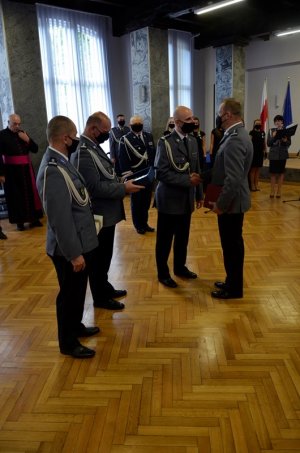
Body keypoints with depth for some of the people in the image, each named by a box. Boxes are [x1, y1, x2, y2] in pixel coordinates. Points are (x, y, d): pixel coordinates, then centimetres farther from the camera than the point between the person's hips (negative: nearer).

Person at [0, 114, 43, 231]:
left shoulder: (23, 133, 12)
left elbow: (35, 149, 10)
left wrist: (27, 140, -8)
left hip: (26, 169, 4)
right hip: (12, 171, -4)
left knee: (31, 193, 6)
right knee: (16, 195, 1)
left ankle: (34, 218, 17)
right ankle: (19, 221, 9)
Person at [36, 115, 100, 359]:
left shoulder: (60, 162, 5)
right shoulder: (53, 171, -27)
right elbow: (60, 219, -27)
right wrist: (74, 253, -20)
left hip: (80, 242, 9)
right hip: (70, 248, -9)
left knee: (78, 291, 24)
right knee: (70, 294, 9)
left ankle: (76, 326, 46)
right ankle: (68, 342, 29)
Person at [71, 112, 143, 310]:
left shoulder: (93, 146, 10)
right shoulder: (83, 152, -22)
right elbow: (95, 187, -26)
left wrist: (121, 183, 4)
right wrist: (124, 188, -20)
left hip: (106, 213, 10)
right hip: (99, 216, -10)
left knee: (104, 256, 22)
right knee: (99, 258, 7)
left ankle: (105, 287, 39)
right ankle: (100, 298, 23)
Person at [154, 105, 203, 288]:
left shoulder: (193, 141, 8)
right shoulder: (165, 142, -14)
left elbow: (197, 170, 13)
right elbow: (161, 173, -21)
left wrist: (199, 194, 10)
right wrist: (187, 180, -23)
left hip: (186, 200, 6)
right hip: (169, 200, -6)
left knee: (183, 238, 18)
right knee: (165, 239, 8)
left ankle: (180, 267, 36)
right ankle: (163, 273, 24)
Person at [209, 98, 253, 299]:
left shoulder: (235, 140, -23)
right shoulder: (238, 134, 11)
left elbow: (233, 179, -27)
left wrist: (220, 204, -19)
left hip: (231, 202, -10)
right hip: (233, 200, 10)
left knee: (231, 245, 3)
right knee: (233, 244, 19)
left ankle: (234, 288, 18)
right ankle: (233, 281, 33)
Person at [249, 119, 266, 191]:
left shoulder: (263, 133, 11)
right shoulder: (252, 132, -5)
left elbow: (264, 142, 16)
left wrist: (264, 150, 10)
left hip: (260, 152, 5)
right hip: (253, 152, -5)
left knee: (257, 169, 10)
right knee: (253, 169, 0)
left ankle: (256, 184, 16)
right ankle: (252, 185, 5)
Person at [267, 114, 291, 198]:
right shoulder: (271, 131, 1)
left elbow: (289, 144, 3)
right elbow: (268, 143, -2)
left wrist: (285, 141, -18)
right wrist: (273, 137, -18)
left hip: (283, 154, 0)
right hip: (273, 155, 0)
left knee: (281, 173, 5)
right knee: (273, 173, 2)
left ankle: (279, 191, 13)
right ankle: (272, 191, 12)